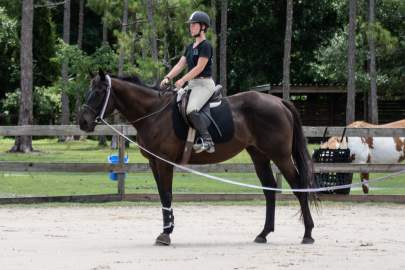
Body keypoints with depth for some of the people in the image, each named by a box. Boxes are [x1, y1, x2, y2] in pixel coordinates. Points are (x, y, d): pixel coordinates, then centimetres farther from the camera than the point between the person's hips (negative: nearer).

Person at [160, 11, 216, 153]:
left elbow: (199, 68, -17)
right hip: (192, 84, 10)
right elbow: (180, 65, 14)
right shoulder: (190, 48, 18)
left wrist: (183, 80, -21)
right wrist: (168, 78, -1)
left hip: (204, 84, -10)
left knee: (191, 109, -31)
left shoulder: (205, 46, -10)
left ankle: (207, 141, -32)